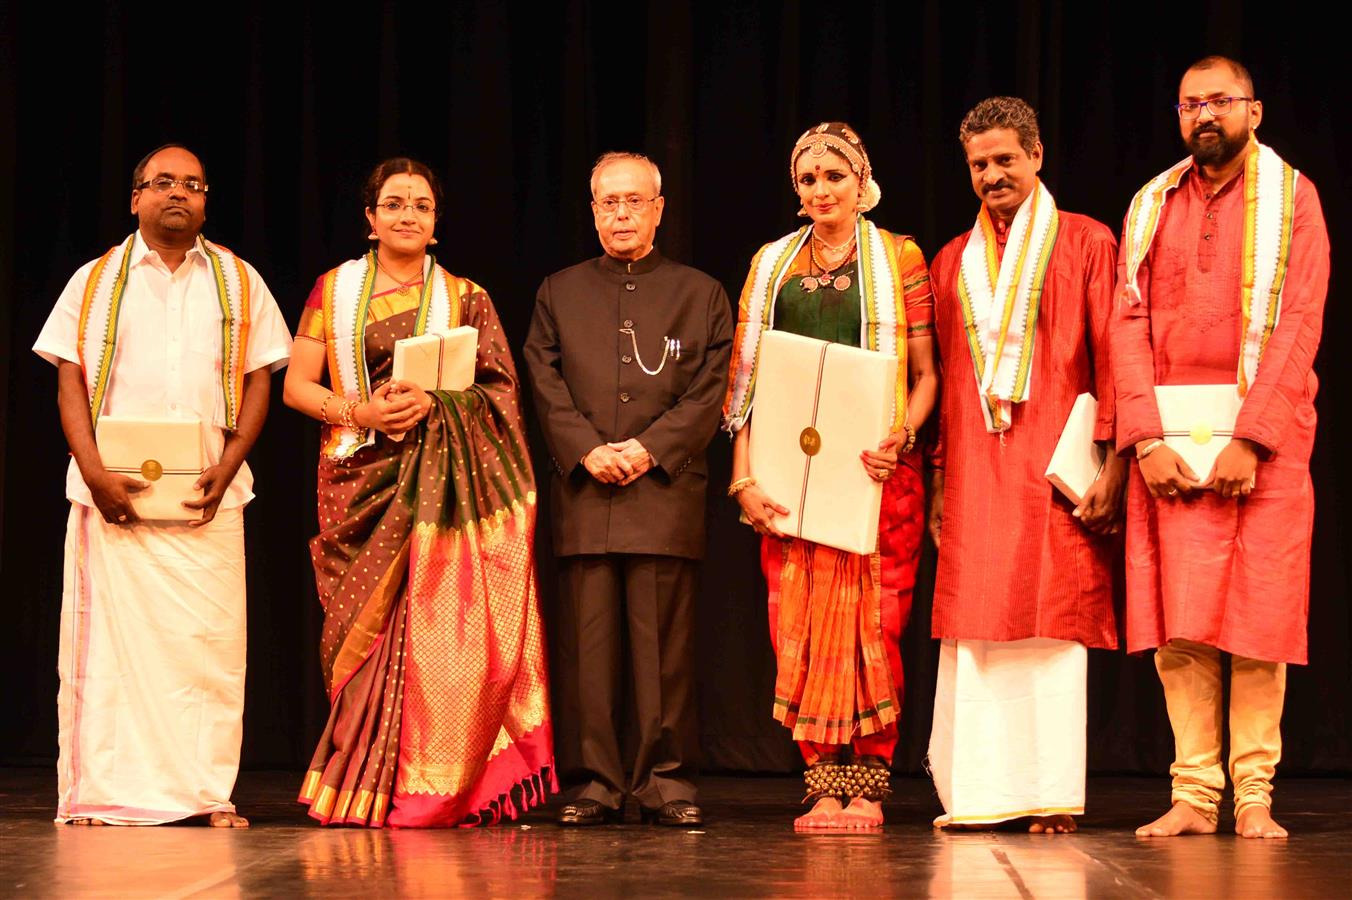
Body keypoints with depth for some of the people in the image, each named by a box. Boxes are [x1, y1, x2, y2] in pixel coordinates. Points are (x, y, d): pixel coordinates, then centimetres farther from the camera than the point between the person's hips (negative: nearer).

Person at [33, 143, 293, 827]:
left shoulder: (238, 282, 13)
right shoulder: (96, 280, 11)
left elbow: (257, 381, 10)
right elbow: (69, 382, 5)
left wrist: (226, 468, -5)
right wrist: (94, 472, -9)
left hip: (208, 496, 1)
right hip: (114, 493, -1)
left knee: (210, 642, -4)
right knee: (109, 638, -5)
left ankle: (208, 792, 0)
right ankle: (105, 794, -1)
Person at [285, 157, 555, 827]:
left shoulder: (465, 298, 10)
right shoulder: (333, 290, 12)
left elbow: (498, 393, 3)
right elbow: (297, 386, 8)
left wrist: (434, 402, -14)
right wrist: (362, 410, -9)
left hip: (441, 488, -1)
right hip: (360, 481, 1)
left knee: (437, 632, -9)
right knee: (365, 632, -2)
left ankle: (430, 790, -3)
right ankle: (360, 789, 4)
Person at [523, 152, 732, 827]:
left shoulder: (700, 294, 13)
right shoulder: (558, 293, 18)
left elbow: (710, 391, 4)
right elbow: (545, 385, 8)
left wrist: (651, 448, -10)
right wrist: (587, 450, -8)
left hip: (665, 491, -1)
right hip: (582, 494, 1)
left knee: (664, 644, -3)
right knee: (587, 645, 0)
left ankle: (666, 781, 3)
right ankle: (597, 783, 5)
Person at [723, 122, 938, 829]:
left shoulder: (899, 258, 6)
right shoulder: (773, 264, 13)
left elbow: (927, 374, 4)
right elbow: (745, 378, 9)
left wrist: (901, 437, -15)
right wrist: (743, 478, -2)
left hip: (875, 471, -2)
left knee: (872, 622, -4)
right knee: (801, 628, -2)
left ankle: (867, 784, 3)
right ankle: (826, 785, 4)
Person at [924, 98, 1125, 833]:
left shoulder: (1086, 244, 6)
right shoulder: (953, 261, 17)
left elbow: (1112, 357, 1)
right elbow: (941, 374, 16)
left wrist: (1112, 462, -8)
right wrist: (938, 481, 10)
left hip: (1055, 465, -3)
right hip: (975, 469, 3)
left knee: (1053, 626, -5)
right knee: (974, 628, -1)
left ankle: (1052, 792, -2)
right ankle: (978, 793, 3)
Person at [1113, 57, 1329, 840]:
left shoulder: (1291, 197, 4)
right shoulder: (1152, 206, 12)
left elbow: (1299, 322, -6)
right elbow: (1129, 324, 4)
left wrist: (1251, 438, -17)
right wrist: (1145, 440, -9)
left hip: (1262, 439, -2)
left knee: (1258, 614, -2)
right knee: (1175, 622, -2)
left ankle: (1254, 796, 3)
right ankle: (1193, 796, 2)